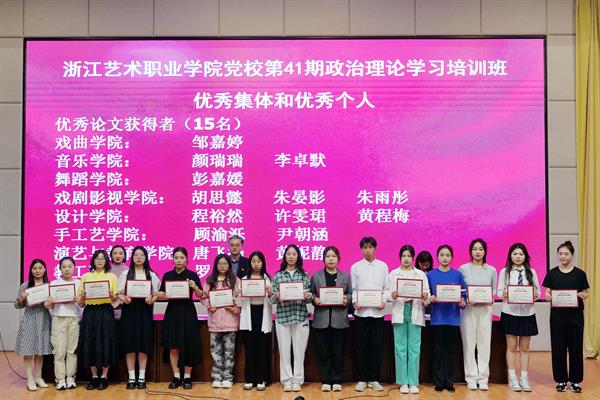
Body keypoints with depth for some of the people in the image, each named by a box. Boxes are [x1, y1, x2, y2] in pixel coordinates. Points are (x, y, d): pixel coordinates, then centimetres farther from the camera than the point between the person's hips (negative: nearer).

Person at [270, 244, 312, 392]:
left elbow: (309, 296, 5)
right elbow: (272, 299, 3)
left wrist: (309, 297, -17)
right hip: (282, 316, 0)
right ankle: (287, 380, 14)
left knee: (299, 350, 4)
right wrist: (276, 297, -18)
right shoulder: (278, 275, 5)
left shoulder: (304, 275, 6)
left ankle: (297, 380, 14)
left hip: (301, 316, 0)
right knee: (284, 350, 4)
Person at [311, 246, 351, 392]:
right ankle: (325, 380, 13)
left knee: (338, 352, 4)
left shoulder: (345, 276, 9)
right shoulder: (316, 276, 7)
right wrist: (315, 300, -13)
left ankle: (337, 380, 15)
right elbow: (311, 294, 7)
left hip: (339, 320, 0)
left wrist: (346, 299, -12)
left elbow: (351, 294, 8)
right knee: (323, 352, 3)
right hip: (321, 320, 0)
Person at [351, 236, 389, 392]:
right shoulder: (355, 267, 5)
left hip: (377, 311, 1)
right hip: (361, 311, -1)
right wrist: (355, 302, -12)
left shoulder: (383, 266, 7)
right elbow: (353, 289, 4)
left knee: (377, 346, 4)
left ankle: (373, 379, 15)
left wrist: (384, 301, -10)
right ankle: (361, 379, 12)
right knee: (361, 346, 3)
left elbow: (386, 288, 7)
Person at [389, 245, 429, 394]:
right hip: (399, 312, 0)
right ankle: (403, 382, 7)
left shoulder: (421, 274, 10)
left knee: (414, 348, -1)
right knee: (400, 348, 0)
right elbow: (389, 295, 2)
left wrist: (425, 297, -16)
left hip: (415, 312, 0)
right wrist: (393, 296, -20)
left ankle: (413, 382, 6)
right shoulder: (393, 274, 8)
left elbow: (427, 295, 6)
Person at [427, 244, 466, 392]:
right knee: (438, 351, 5)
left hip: (453, 318, 0)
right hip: (437, 318, 0)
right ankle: (439, 382, 13)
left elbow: (463, 296, 4)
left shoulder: (458, 275, 4)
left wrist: (462, 303, -17)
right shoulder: (430, 275, 4)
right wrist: (431, 299, -16)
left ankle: (449, 382, 16)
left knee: (451, 351, 6)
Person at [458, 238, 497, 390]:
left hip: (485, 309, 2)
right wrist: (464, 300, -14)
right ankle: (471, 378, 8)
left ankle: (483, 378, 10)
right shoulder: (463, 269, 1)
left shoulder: (491, 270, 8)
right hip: (468, 309, -2)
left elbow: (494, 289, 12)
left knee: (484, 344, 2)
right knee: (469, 344, 1)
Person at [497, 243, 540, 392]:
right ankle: (512, 377, 11)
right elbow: (499, 291, 0)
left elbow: (538, 290, 7)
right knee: (511, 346, 3)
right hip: (510, 312, -2)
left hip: (527, 312, 2)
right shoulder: (504, 272, 2)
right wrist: (504, 294, -21)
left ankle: (524, 378, 15)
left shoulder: (531, 272, 7)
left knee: (525, 347, 7)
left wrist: (536, 294, -15)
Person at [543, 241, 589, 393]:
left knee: (575, 348, 4)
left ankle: (575, 380, 16)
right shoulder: (552, 273, 3)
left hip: (575, 316, -1)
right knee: (558, 348, 4)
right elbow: (547, 292, 4)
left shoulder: (580, 274, 1)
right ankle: (561, 379, 15)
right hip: (557, 316, 1)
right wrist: (548, 296, -17)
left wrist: (582, 295, -18)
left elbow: (585, 294, 4)